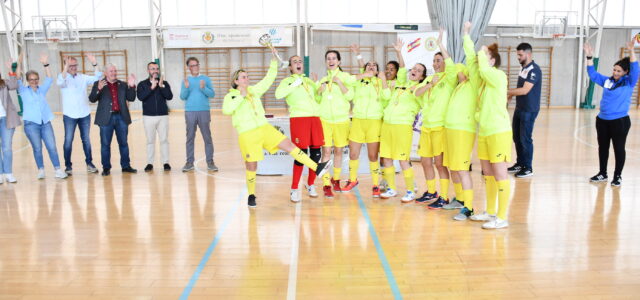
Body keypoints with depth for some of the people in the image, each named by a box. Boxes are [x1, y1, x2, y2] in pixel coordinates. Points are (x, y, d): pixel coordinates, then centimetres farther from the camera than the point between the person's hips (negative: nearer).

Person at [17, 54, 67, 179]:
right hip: (31, 124, -2)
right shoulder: (24, 91, 8)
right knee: (37, 148, 0)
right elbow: (18, 80, -6)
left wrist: (46, 64, -10)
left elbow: (49, 79, 1)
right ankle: (41, 170, 12)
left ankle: (58, 170, -2)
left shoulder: (42, 90, 13)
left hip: (46, 123, 2)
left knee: (52, 147, -4)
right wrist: (18, 65, -17)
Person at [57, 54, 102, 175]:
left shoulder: (83, 77, 8)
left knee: (86, 139, 9)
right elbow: (60, 82, -24)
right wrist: (66, 67, -35)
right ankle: (68, 166, 6)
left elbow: (97, 77, -2)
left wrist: (95, 64, -17)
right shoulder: (63, 76, -1)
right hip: (69, 115, -3)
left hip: (85, 114, 3)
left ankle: (89, 163, 18)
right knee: (68, 140, -1)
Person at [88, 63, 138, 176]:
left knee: (124, 143, 8)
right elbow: (92, 99, -5)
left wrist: (131, 86, -10)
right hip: (106, 118, -2)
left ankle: (126, 166, 16)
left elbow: (131, 98, 5)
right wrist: (98, 89, -23)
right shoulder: (98, 84, 4)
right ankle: (106, 168, 11)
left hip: (121, 117, 2)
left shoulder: (123, 85, 12)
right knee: (105, 144, 3)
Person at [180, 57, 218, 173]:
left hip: (204, 111, -1)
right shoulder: (186, 80, 10)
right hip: (190, 112, 1)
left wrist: (203, 88, -18)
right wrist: (186, 88, -15)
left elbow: (212, 94, -1)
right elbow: (182, 97, 2)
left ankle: (210, 162, 3)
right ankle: (189, 163, 7)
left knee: (207, 137, -2)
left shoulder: (206, 79, 7)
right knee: (190, 138, 2)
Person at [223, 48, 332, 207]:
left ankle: (316, 168, -8)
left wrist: (274, 60, 6)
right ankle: (251, 195, 22)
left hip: (264, 128, 4)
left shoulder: (254, 90, 14)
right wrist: (241, 96, -17)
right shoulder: (230, 96, 0)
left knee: (288, 145, -6)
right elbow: (226, 110, -20)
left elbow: (269, 78, 15)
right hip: (247, 134, -4)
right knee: (251, 165, 1)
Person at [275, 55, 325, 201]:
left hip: (315, 118, 5)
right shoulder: (287, 81, 8)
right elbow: (278, 94, -12)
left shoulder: (309, 81, 24)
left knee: (316, 153, 3)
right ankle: (294, 189, 0)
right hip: (298, 118, -5)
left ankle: (310, 184, 22)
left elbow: (318, 98, 29)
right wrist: (294, 85, -13)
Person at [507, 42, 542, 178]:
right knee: (516, 137, 14)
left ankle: (528, 168, 8)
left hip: (529, 110, -9)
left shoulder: (534, 70, -16)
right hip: (519, 108, 9)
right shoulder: (524, 68, 12)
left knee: (525, 139, -3)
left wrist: (507, 92, -17)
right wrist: (511, 93, 5)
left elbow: (525, 90, -23)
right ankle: (520, 164, 26)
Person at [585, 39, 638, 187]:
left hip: (620, 121, -5)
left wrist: (631, 51, -27)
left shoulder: (629, 83, -3)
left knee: (619, 148, 3)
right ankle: (602, 173, 25)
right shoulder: (607, 81, 8)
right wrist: (589, 57, 3)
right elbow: (592, 74, 12)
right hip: (602, 120, 5)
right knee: (602, 147, 12)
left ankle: (617, 176, 14)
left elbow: (635, 70, -17)